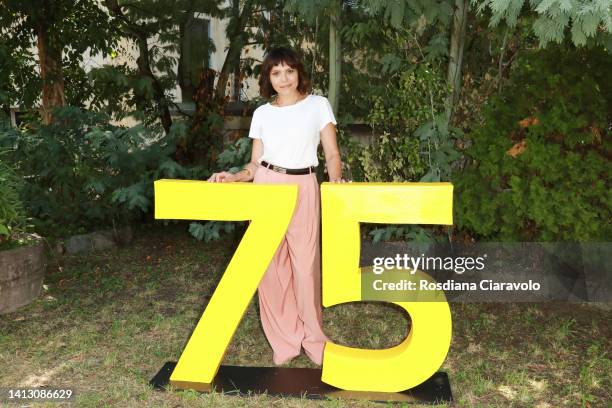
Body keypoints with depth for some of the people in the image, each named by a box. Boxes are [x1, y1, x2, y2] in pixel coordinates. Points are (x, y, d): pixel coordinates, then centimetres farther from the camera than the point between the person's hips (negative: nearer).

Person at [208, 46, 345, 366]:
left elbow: (332, 154, 1)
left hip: (303, 189, -2)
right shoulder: (262, 114, 10)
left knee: (305, 264, -2)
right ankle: (284, 340, 16)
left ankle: (313, 339, 17)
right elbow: (255, 163, 11)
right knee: (270, 265, 3)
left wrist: (336, 180, -18)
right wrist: (232, 177, -7)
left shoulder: (318, 105, 5)